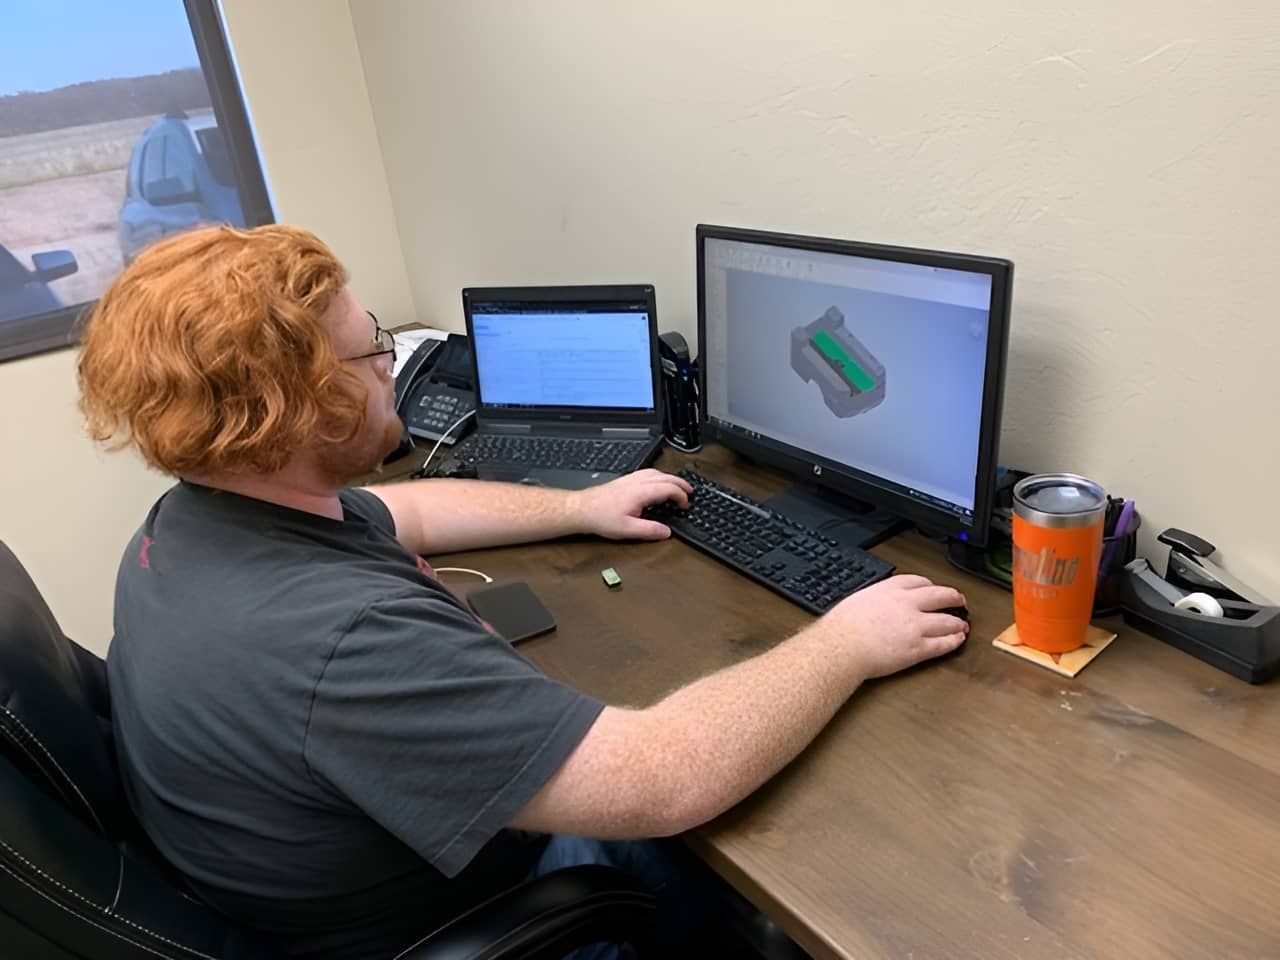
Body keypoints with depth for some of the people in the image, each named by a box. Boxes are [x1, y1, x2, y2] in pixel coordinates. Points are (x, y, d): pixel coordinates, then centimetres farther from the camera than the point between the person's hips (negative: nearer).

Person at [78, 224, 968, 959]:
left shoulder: (201, 512, -9)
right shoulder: (331, 640, -41)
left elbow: (397, 512, 10)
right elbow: (662, 781, -40)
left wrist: (578, 506, 11)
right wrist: (847, 644, -25)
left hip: (385, 850, 8)